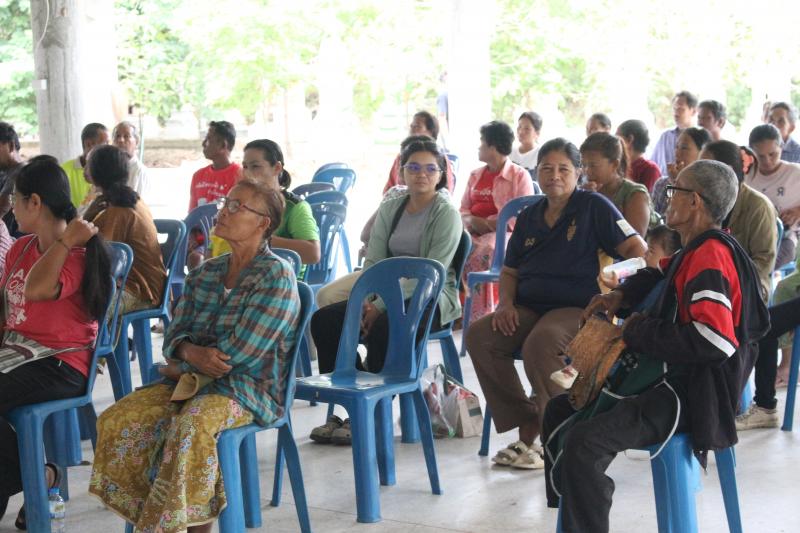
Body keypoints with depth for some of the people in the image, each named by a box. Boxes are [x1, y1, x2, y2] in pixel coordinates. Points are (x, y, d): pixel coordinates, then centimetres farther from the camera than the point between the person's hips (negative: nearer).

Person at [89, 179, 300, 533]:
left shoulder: (276, 277, -9)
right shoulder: (205, 274, 14)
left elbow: (237, 353, -16)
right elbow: (174, 334, 10)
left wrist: (184, 364, -3)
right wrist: (191, 351, -14)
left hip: (250, 387, -7)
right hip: (191, 380, 7)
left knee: (191, 424, -37)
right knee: (117, 421, -15)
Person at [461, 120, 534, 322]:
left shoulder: (520, 175, 3)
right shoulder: (475, 175, 23)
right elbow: (463, 210, 18)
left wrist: (486, 222, -13)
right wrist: (471, 221, -7)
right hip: (475, 232, 5)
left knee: (482, 254, -36)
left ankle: (481, 317, -34)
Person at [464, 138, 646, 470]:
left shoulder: (594, 206, 4)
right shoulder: (529, 218, 20)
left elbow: (634, 247, -2)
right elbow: (510, 271, 23)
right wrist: (506, 302, 3)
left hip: (577, 308, -6)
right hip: (528, 309, 6)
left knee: (541, 342, -38)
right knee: (479, 335, -20)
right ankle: (526, 427, -13)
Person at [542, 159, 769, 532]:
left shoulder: (711, 257, -20)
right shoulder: (696, 251, 11)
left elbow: (716, 343, -32)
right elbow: (658, 275, 34)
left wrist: (640, 333, -19)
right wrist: (621, 295, 13)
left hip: (692, 395, -11)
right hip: (671, 379, 11)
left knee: (584, 443, -29)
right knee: (559, 411, 18)